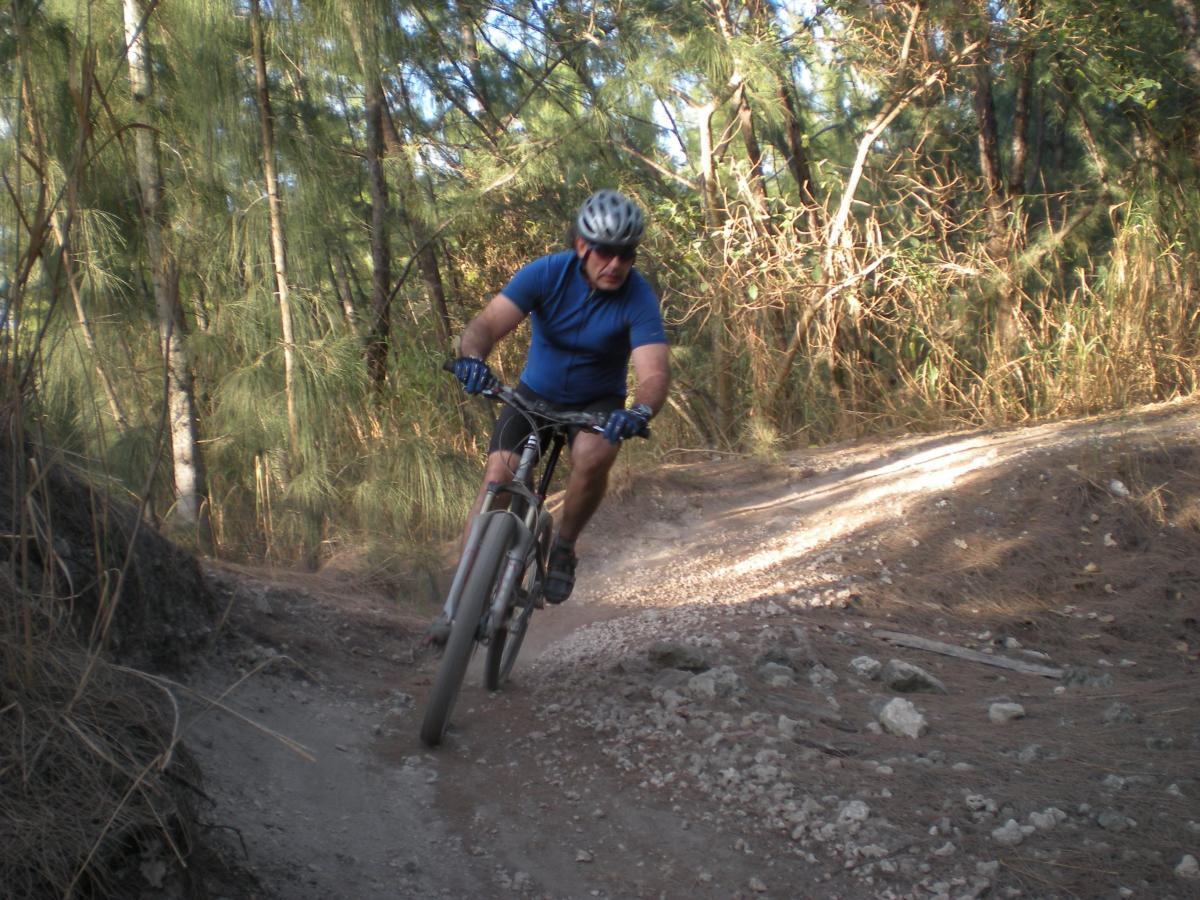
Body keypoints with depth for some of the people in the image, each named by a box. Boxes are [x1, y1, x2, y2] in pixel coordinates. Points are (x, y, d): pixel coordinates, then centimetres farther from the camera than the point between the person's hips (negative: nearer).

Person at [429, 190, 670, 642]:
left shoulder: (639, 299, -23)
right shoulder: (547, 273, -20)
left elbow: (655, 374, -32)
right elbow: (487, 323, -29)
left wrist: (639, 412, -55)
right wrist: (471, 357, -52)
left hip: (598, 402, -1)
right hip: (535, 393, 1)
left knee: (593, 456, -33)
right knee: (498, 476, -16)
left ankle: (564, 548, -6)